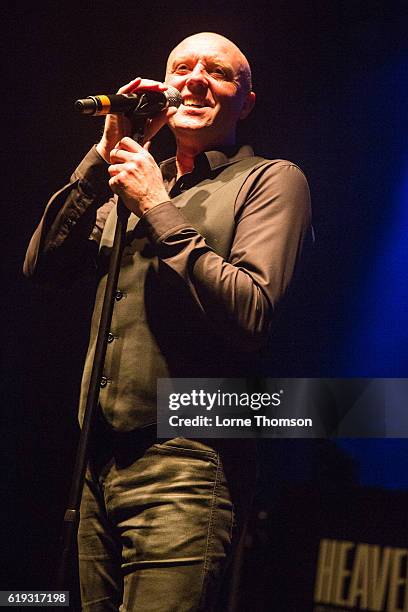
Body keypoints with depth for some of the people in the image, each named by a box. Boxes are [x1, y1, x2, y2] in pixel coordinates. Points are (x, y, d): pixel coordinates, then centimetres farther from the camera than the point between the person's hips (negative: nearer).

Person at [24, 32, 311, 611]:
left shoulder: (270, 180, 0)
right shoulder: (134, 182, 19)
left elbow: (251, 315, -15)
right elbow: (42, 265, 6)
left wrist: (159, 209, -13)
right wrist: (104, 156, 0)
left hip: (186, 465, -6)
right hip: (101, 460, 6)